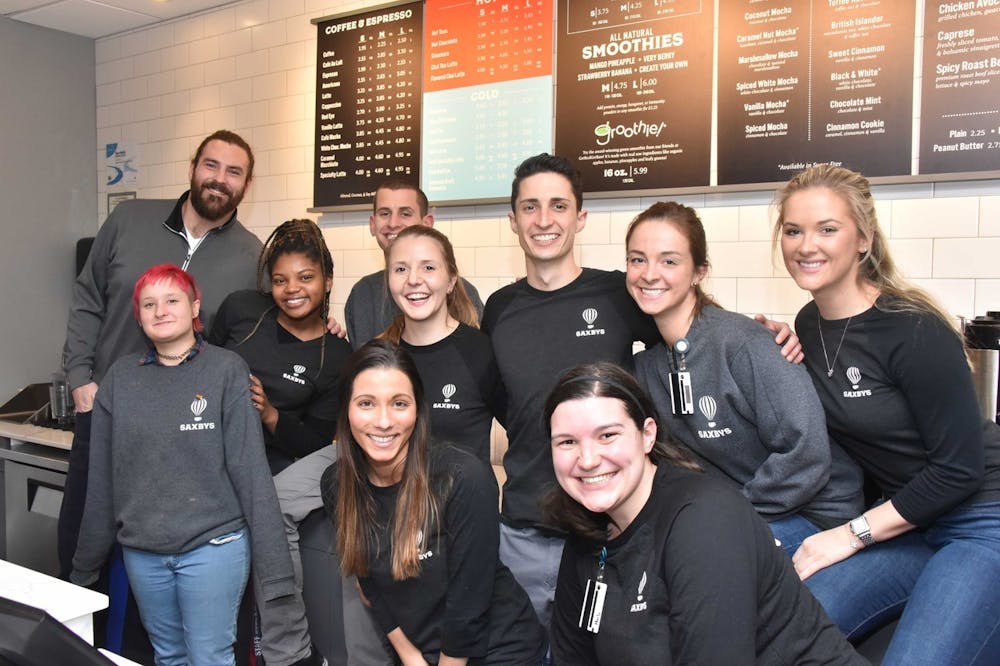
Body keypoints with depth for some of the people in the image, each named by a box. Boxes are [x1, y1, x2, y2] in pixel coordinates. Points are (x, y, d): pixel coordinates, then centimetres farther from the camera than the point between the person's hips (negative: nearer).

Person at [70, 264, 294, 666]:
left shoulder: (227, 371, -6)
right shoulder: (120, 377, 4)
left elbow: (251, 470, -10)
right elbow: (101, 479, 8)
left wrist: (274, 566, -13)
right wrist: (86, 564, 11)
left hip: (212, 546, -3)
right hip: (141, 552, 4)